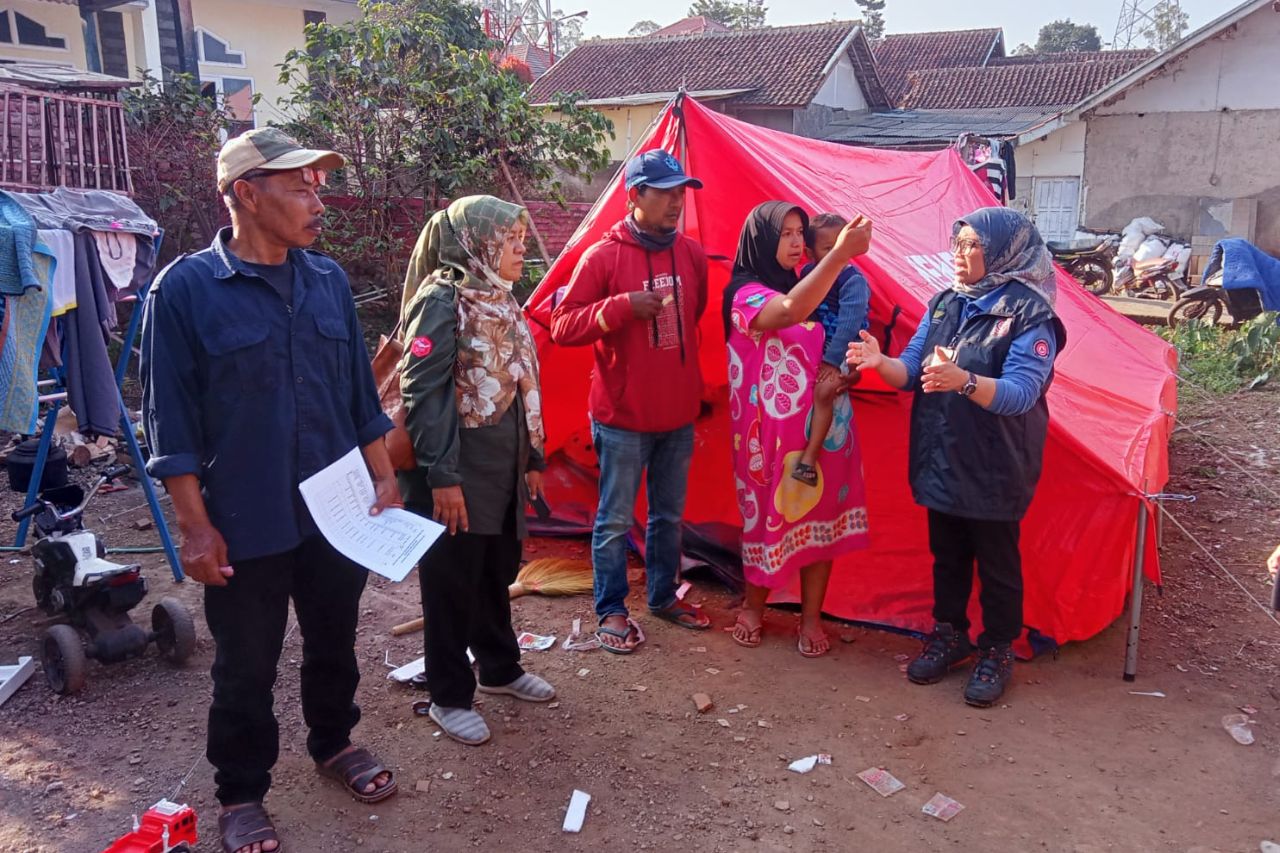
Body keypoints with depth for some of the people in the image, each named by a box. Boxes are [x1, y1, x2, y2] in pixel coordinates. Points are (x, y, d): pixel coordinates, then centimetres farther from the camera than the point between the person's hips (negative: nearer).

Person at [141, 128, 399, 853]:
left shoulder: (329, 280, 3)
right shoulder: (187, 288, -11)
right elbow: (172, 420, -10)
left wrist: (384, 479, 7)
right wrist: (195, 525, -11)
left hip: (337, 511, 4)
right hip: (246, 525, -4)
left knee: (335, 643, 20)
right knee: (246, 670, 11)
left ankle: (335, 743, 44)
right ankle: (242, 794, 32)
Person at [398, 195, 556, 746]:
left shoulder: (502, 301, 12)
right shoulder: (442, 300, -13)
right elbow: (423, 392, -17)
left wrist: (533, 458, 17)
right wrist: (441, 477, -21)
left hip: (504, 471, 8)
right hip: (458, 476, -8)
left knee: (497, 574, 19)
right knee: (452, 584, 5)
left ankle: (499, 668, 38)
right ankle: (449, 697, 20)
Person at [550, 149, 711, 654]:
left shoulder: (692, 255, 5)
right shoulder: (602, 257, -11)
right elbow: (562, 327, -11)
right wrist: (623, 306, -23)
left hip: (679, 415, 5)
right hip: (622, 418, -5)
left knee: (669, 515, 17)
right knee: (615, 519, 5)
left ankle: (663, 597, 34)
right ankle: (611, 611, 20)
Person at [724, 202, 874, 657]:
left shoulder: (808, 288, 12)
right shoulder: (747, 295, -10)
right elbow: (790, 311, -33)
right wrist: (840, 253, -41)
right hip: (773, 429, -6)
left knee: (821, 517, 6)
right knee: (769, 515, 6)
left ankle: (811, 617, 19)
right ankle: (754, 606, 27)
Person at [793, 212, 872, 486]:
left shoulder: (853, 280, -20)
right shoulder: (808, 273, 0)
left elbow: (849, 325, -25)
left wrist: (832, 361, -25)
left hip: (848, 352, -8)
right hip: (820, 349, 8)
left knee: (823, 390, -26)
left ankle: (809, 458, -25)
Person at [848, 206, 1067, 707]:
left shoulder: (1030, 318, -14)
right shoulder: (944, 305, 5)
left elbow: (1020, 393, -25)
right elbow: (912, 371, 3)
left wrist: (964, 381, -42)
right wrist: (880, 362, -18)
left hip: (994, 471, -5)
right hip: (941, 462, 6)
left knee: (997, 563, 10)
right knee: (947, 555, 18)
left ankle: (997, 651, 27)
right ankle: (949, 634, 36)